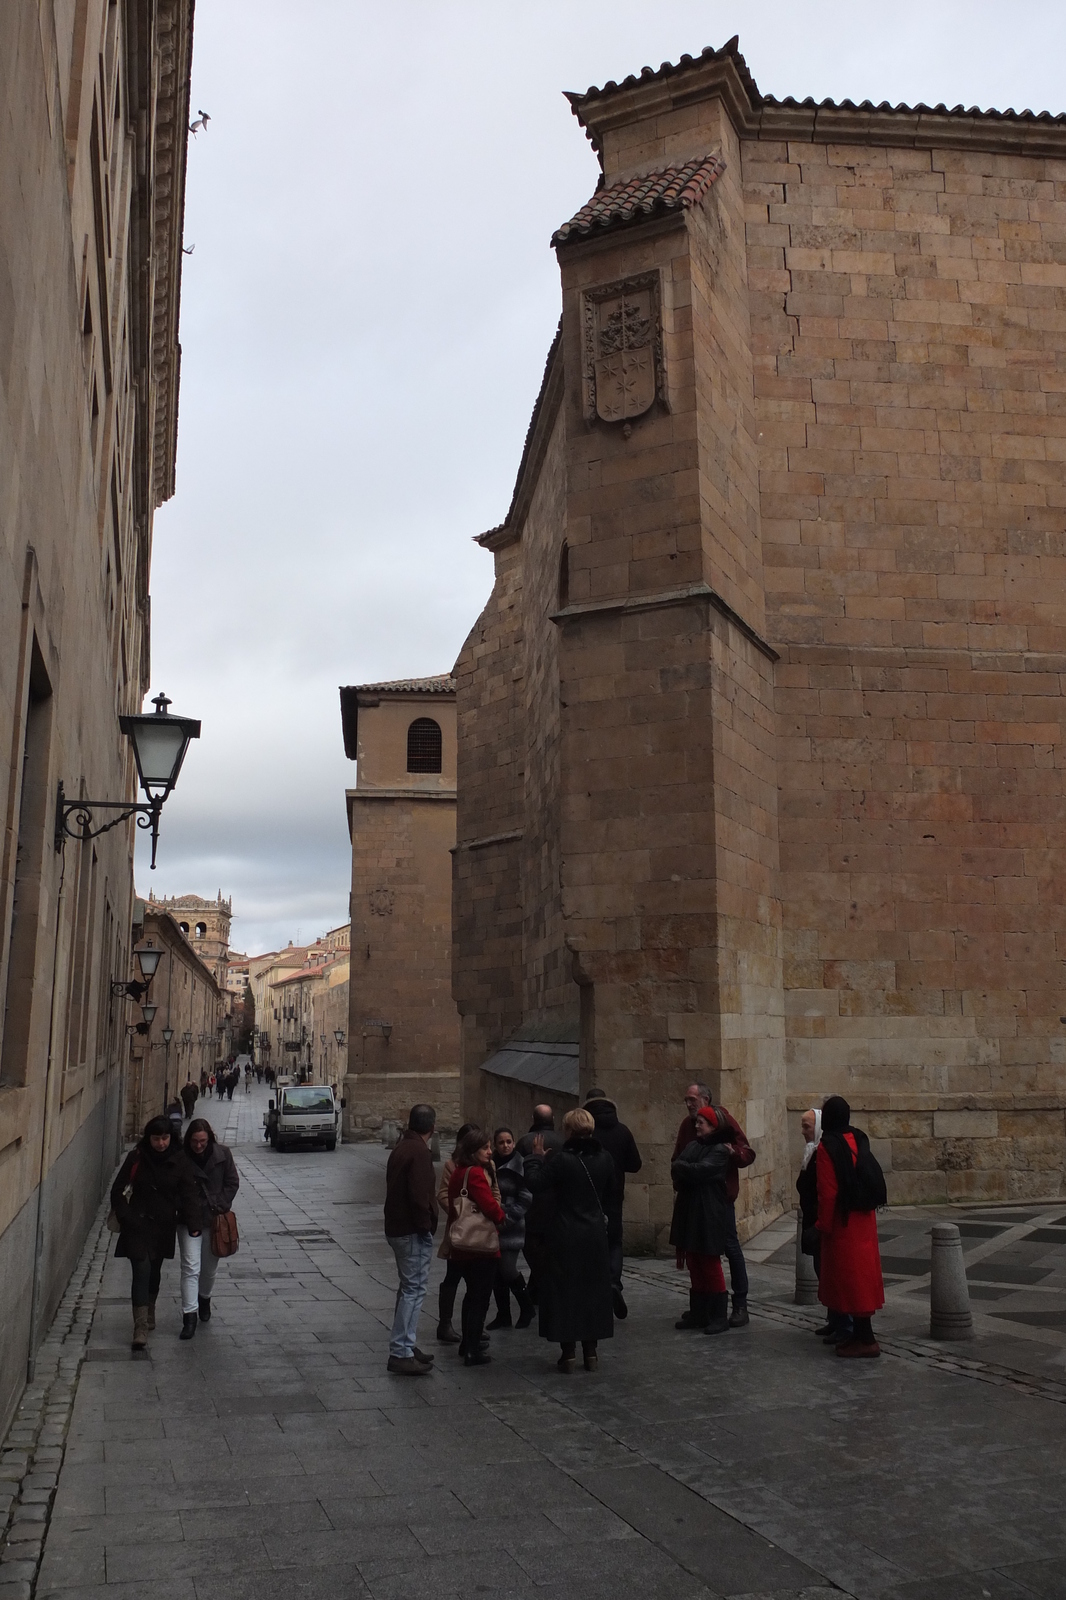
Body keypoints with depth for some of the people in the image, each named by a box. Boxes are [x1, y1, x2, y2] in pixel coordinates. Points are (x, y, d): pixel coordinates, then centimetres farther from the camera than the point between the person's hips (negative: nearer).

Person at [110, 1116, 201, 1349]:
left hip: (164, 1225, 2)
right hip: (138, 1225, -2)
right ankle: (141, 1328, -9)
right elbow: (118, 1190, 0)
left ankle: (149, 1315, 38)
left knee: (154, 1271, 15)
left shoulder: (179, 1160, -4)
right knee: (142, 1271, -11)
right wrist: (125, 1217, -10)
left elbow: (188, 1193, -3)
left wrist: (193, 1224, -10)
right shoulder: (136, 1158, -7)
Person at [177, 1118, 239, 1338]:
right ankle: (189, 1316, -8)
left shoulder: (222, 1155, -5)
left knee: (210, 1267, 17)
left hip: (215, 1219, 2)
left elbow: (232, 1183, 2)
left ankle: (204, 1298, 43)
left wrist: (221, 1206, -9)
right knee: (190, 1267, -10)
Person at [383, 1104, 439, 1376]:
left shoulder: (401, 1147, 12)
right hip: (413, 1231, -10)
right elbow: (419, 1195, -25)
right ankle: (400, 1353, -5)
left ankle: (405, 1345, 25)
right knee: (414, 1289, -6)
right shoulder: (419, 1152, -18)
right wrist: (426, 1225, -15)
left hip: (397, 1228, 10)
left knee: (409, 1287, 18)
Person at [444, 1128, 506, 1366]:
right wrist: (501, 1216, 0)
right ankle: (473, 1351, 2)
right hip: (482, 1244, -9)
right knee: (480, 1297, 0)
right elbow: (490, 1205, -21)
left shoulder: (458, 1172, 10)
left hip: (461, 1244, 9)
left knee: (472, 1294, 22)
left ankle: (468, 1343, 31)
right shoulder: (476, 1174, -18)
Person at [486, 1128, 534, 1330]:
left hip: (511, 1227, -5)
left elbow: (525, 1199, -10)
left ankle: (527, 1307, 15)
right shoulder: (490, 1164, 7)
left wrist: (507, 1217, -14)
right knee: (496, 1270, 7)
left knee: (507, 1269, -8)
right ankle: (503, 1314, 20)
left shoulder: (520, 1167, -8)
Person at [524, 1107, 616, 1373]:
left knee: (564, 1291, 5)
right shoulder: (604, 1158, 0)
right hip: (595, 1234, 4)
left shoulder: (560, 1159, -17)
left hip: (565, 1235, -4)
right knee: (593, 1290, 13)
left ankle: (568, 1353, 6)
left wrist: (536, 1157, -3)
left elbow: (535, 1183, -15)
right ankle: (591, 1353, 17)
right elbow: (612, 1193, 11)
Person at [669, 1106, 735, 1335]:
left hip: (709, 1216, -7)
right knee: (694, 1266, 11)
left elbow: (699, 1171, -21)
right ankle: (697, 1314, 20)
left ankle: (719, 1318, 8)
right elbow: (676, 1171, 6)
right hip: (689, 1212, 7)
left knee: (710, 1266, -1)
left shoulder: (720, 1150, -11)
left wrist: (679, 1167, -6)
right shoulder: (693, 1146, 12)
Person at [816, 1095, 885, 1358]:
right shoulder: (859, 1140, 4)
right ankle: (861, 1333, 21)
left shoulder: (828, 1146, -16)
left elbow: (827, 1191, -17)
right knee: (861, 1273, 14)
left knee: (849, 1277, -1)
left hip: (843, 1222, -7)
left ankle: (865, 1339, 0)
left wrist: (823, 1224, -10)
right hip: (864, 1218, 7)